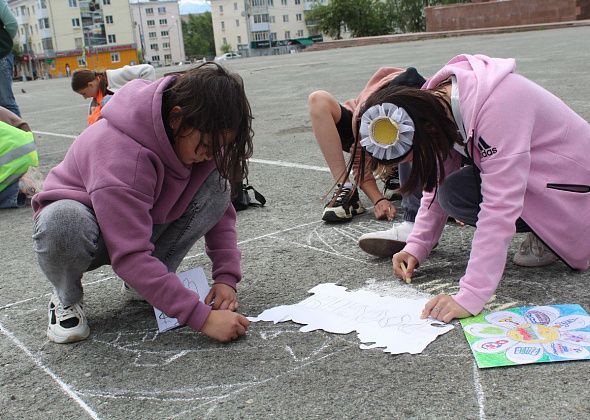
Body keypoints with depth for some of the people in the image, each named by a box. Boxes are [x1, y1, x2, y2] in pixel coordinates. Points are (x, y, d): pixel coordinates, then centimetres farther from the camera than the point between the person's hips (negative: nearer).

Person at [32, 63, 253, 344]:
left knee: (215, 184, -20)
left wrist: (226, 277, -22)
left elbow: (222, 211, -8)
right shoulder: (121, 152, -38)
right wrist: (202, 317, -43)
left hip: (145, 220, 5)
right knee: (63, 223, -42)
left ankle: (155, 281, -5)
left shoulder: (201, 139, -17)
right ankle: (67, 299, -7)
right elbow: (131, 256, -41)